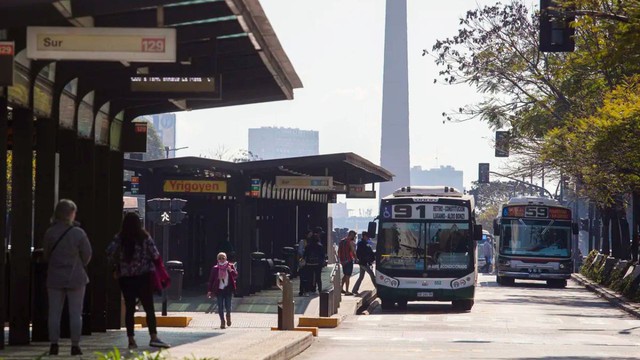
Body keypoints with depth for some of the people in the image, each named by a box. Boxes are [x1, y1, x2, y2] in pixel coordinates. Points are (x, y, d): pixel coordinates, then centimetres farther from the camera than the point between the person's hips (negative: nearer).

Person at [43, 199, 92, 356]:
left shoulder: (49, 233, -3)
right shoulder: (78, 233, -11)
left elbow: (46, 255, 8)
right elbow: (87, 255, -2)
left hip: (55, 278, 2)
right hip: (75, 278, -2)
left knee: (54, 313, 7)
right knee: (76, 313, 4)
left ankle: (54, 345, 5)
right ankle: (75, 345, 3)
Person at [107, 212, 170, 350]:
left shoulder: (119, 238, -1)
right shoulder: (144, 237, -5)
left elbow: (110, 253, -9)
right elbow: (155, 255, -6)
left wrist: (116, 267, 6)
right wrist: (158, 266, 14)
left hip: (125, 278, 2)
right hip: (143, 276, -2)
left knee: (129, 309, 5)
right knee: (149, 307, 0)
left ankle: (131, 340, 3)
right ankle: (153, 337, -10)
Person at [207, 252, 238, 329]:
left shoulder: (230, 266, 3)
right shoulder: (215, 268, 4)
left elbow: (235, 276, -4)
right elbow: (211, 279, 6)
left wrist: (231, 271, -24)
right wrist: (210, 290, 2)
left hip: (228, 289, -1)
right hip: (219, 289, 1)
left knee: (228, 305, -3)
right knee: (220, 306, -3)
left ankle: (228, 315, 30)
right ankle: (222, 321, 8)